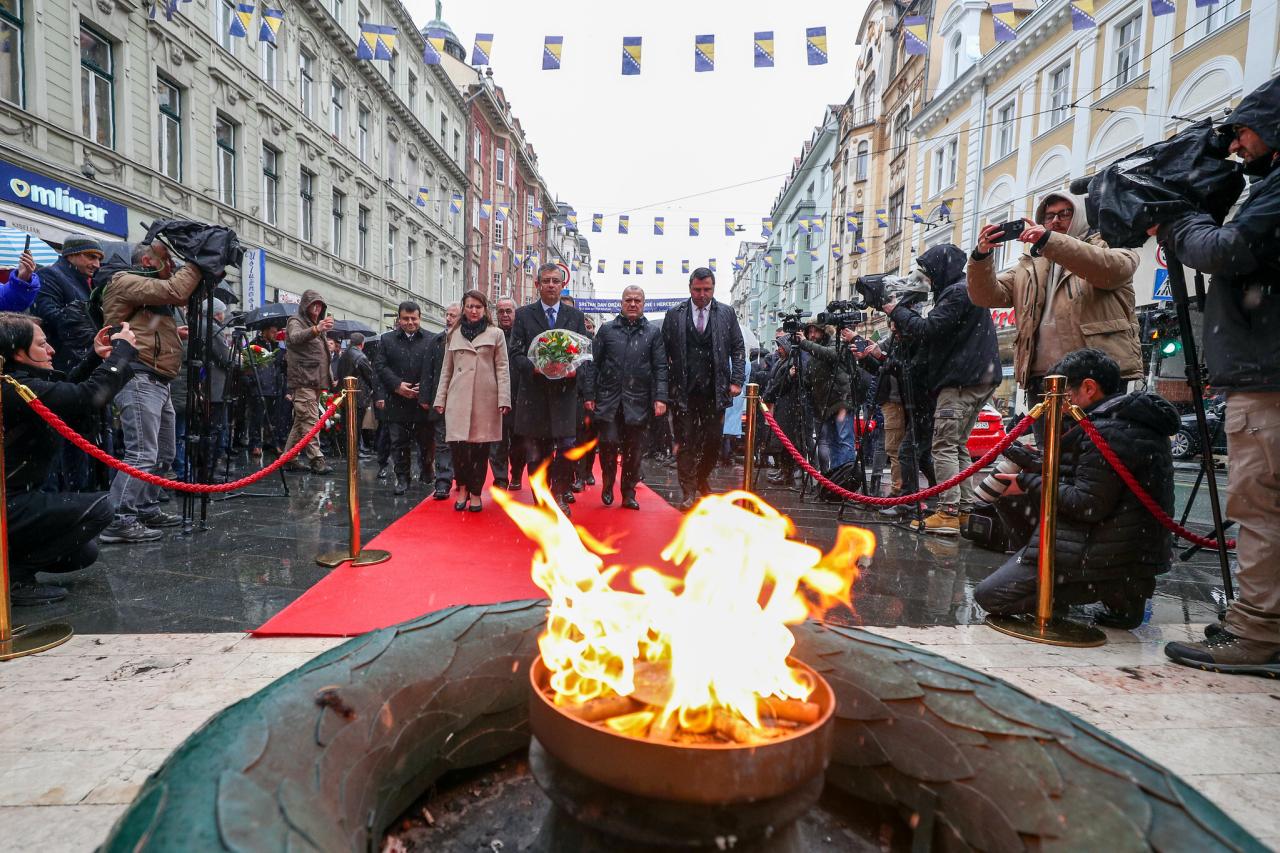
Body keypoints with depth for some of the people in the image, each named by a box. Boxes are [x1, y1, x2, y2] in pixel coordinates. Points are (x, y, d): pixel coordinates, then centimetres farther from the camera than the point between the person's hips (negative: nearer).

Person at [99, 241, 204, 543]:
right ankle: (119, 521, -12)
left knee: (164, 453, 14)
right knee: (142, 454, -15)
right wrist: (196, 265, -4)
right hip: (139, 379, -10)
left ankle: (147, 510, 24)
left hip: (160, 382, 10)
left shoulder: (155, 291, 25)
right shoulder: (126, 281, -3)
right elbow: (175, 292, -17)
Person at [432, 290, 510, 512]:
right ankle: (464, 488, 16)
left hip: (485, 398, -2)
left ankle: (476, 493, 14)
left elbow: (502, 368, 1)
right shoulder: (453, 334, 14)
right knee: (458, 445, -5)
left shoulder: (496, 334, 5)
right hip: (458, 398, 2)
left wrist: (504, 399, -7)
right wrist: (440, 399, 10)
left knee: (480, 447, 1)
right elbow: (447, 369, 16)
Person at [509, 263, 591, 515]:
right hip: (534, 391, 0)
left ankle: (559, 493, 12)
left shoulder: (575, 315, 11)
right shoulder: (523, 314, 7)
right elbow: (516, 353, 2)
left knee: (566, 446, -10)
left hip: (565, 390, 0)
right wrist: (533, 367, -17)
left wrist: (575, 369, -12)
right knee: (536, 452, 5)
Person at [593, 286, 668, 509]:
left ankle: (629, 493, 20)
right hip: (609, 400, 0)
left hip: (638, 402, 0)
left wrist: (660, 398, -7)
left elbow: (660, 367, 3)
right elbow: (594, 363, 6)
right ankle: (607, 485, 20)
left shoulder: (653, 332, 7)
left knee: (633, 450, 5)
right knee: (608, 444, -6)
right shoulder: (607, 329, 8)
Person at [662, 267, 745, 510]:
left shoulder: (726, 313, 6)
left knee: (712, 440, 9)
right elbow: (664, 351, 3)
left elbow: (738, 349, 7)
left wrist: (736, 381, -2)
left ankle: (702, 479, 30)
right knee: (685, 441, 1)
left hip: (715, 389, 1)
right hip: (684, 390, -1)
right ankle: (689, 491, 8)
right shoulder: (674, 315, 3)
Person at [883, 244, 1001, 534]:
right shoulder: (969, 290, 24)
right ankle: (964, 510, 12)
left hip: (960, 381, -10)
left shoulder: (957, 292, -9)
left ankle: (948, 513, -13)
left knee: (944, 445, -11)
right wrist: (905, 312, 9)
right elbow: (939, 330, 19)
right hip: (978, 379, 10)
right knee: (958, 445, 11)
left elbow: (930, 330, -16)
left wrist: (898, 312, -2)